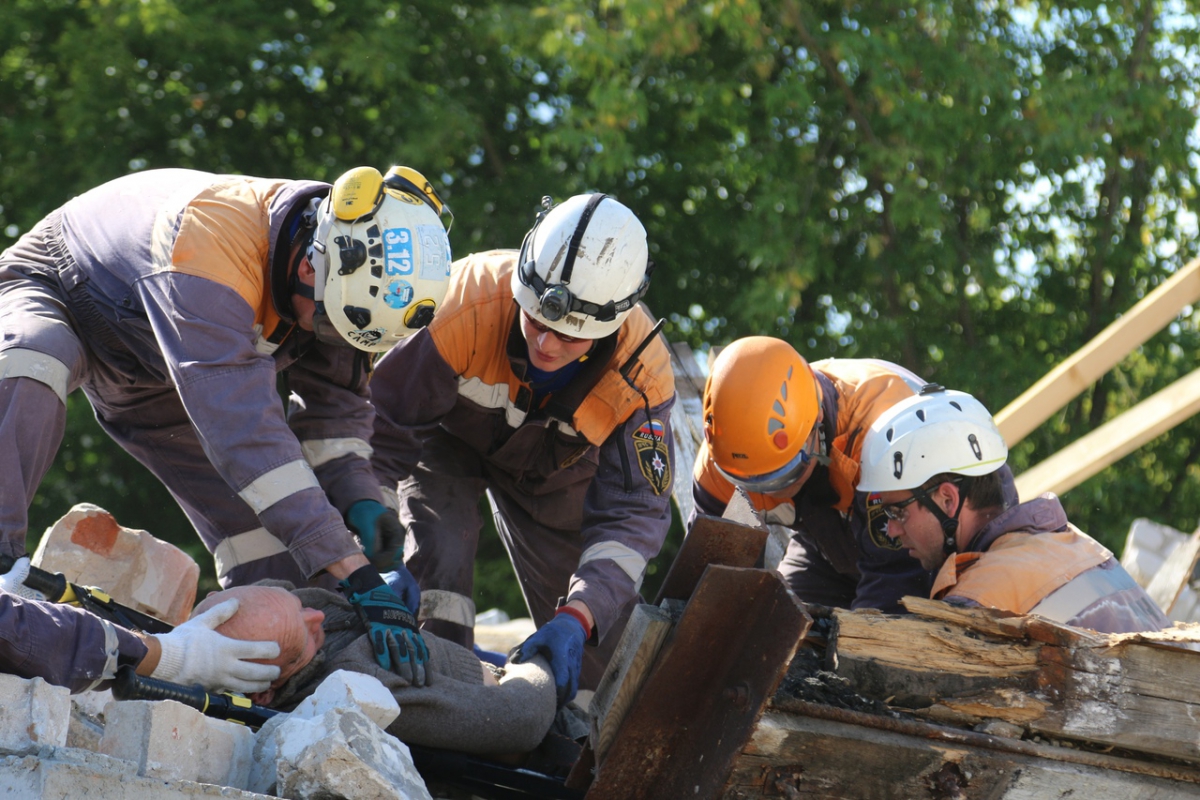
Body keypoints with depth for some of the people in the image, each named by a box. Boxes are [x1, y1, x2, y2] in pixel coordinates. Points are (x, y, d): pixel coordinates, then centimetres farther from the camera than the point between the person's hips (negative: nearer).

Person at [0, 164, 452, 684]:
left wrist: (359, 501, -27)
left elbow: (333, 406, -6)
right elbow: (243, 425, -50)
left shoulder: (350, 274, -20)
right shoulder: (214, 236, -44)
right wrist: (349, 568, -54)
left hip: (148, 380, 6)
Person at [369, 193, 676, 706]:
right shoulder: (470, 303, -42)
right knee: (436, 562, -30)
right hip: (446, 436, -2)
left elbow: (632, 513, -30)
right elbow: (382, 429, -34)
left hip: (551, 465, 2)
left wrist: (576, 619, -45)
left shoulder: (641, 374, -35)